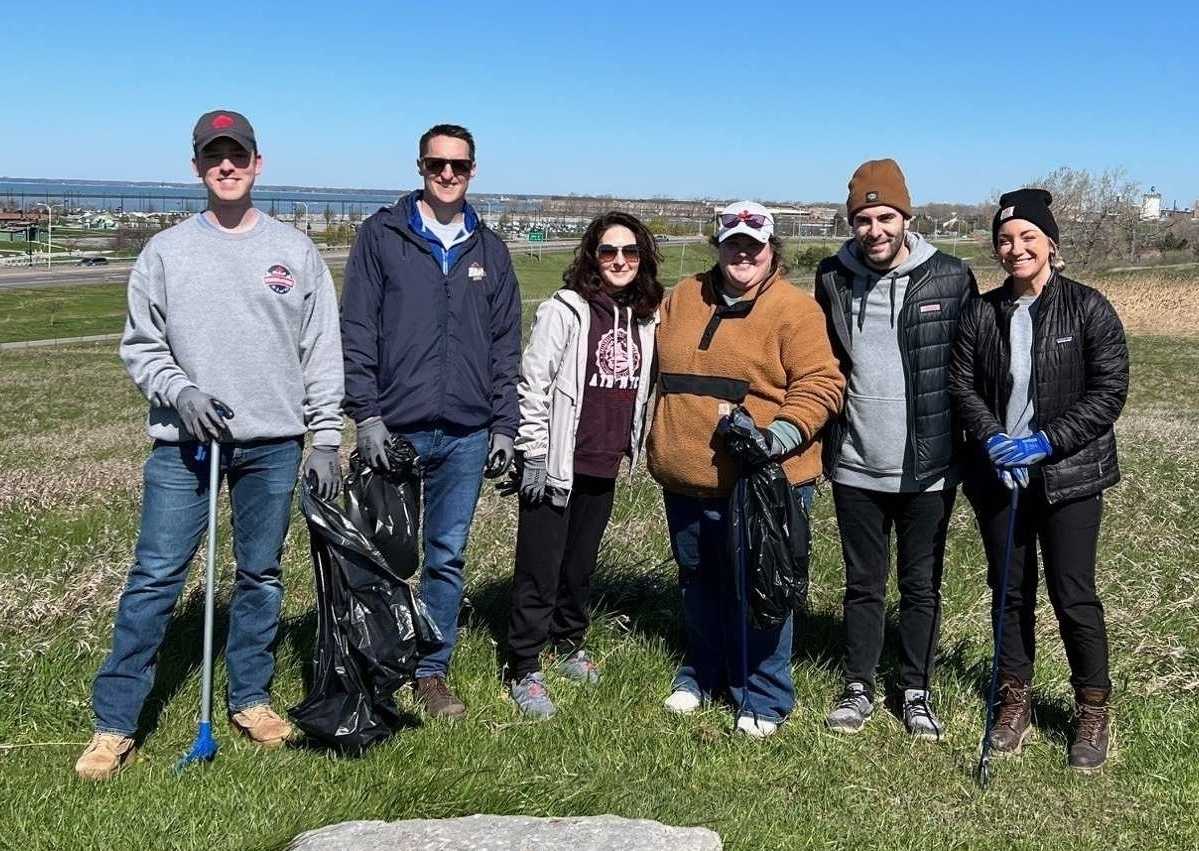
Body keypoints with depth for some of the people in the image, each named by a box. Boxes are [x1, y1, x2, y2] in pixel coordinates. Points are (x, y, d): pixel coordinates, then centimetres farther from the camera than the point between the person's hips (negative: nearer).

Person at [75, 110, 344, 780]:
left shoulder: (295, 250, 5)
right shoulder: (166, 251, 5)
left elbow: (322, 353, 4)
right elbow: (140, 345, 7)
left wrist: (326, 438, -1)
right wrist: (181, 391, -12)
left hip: (273, 443, 1)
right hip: (183, 443, -1)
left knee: (262, 575, 10)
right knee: (155, 577, -2)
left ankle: (252, 698, 26)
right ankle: (115, 723, 6)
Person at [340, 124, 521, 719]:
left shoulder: (489, 250, 12)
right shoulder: (382, 235, 1)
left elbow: (506, 346, 13)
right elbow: (356, 332, -3)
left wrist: (504, 425, 7)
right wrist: (367, 415, -11)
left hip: (465, 435, 3)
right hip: (395, 429, -3)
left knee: (448, 558, 9)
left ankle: (432, 672, 20)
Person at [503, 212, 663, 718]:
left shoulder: (645, 319, 7)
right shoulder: (564, 310, -11)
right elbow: (533, 385, -12)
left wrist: (633, 445, 18)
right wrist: (534, 453, -14)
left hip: (604, 467, 6)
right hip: (557, 464, -6)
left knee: (581, 562, 20)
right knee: (540, 569, 0)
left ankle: (569, 644, 39)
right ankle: (523, 671, 11)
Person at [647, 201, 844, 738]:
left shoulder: (794, 310, -6)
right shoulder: (683, 299, 11)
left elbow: (820, 384, -12)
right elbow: (664, 375, 21)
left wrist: (784, 431, -26)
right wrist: (662, 444, 18)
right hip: (686, 479, 6)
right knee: (698, 584, 19)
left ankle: (762, 700, 18)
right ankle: (701, 674, 39)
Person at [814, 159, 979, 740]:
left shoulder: (950, 278, -7)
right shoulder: (832, 278, 0)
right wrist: (821, 436, 9)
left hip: (927, 468, -1)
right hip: (855, 467, 2)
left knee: (921, 586, 11)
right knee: (863, 584, 13)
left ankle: (917, 692, 26)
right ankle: (858, 688, 27)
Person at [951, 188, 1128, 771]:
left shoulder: (1087, 308, -6)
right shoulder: (982, 314, 4)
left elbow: (1109, 390, -9)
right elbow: (963, 384, 3)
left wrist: (1046, 440, -17)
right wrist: (991, 438, -14)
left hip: (1069, 475, -3)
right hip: (998, 474, 3)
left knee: (1073, 594, 1)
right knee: (1009, 589, 12)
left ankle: (1093, 710, 20)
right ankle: (1015, 699, 27)